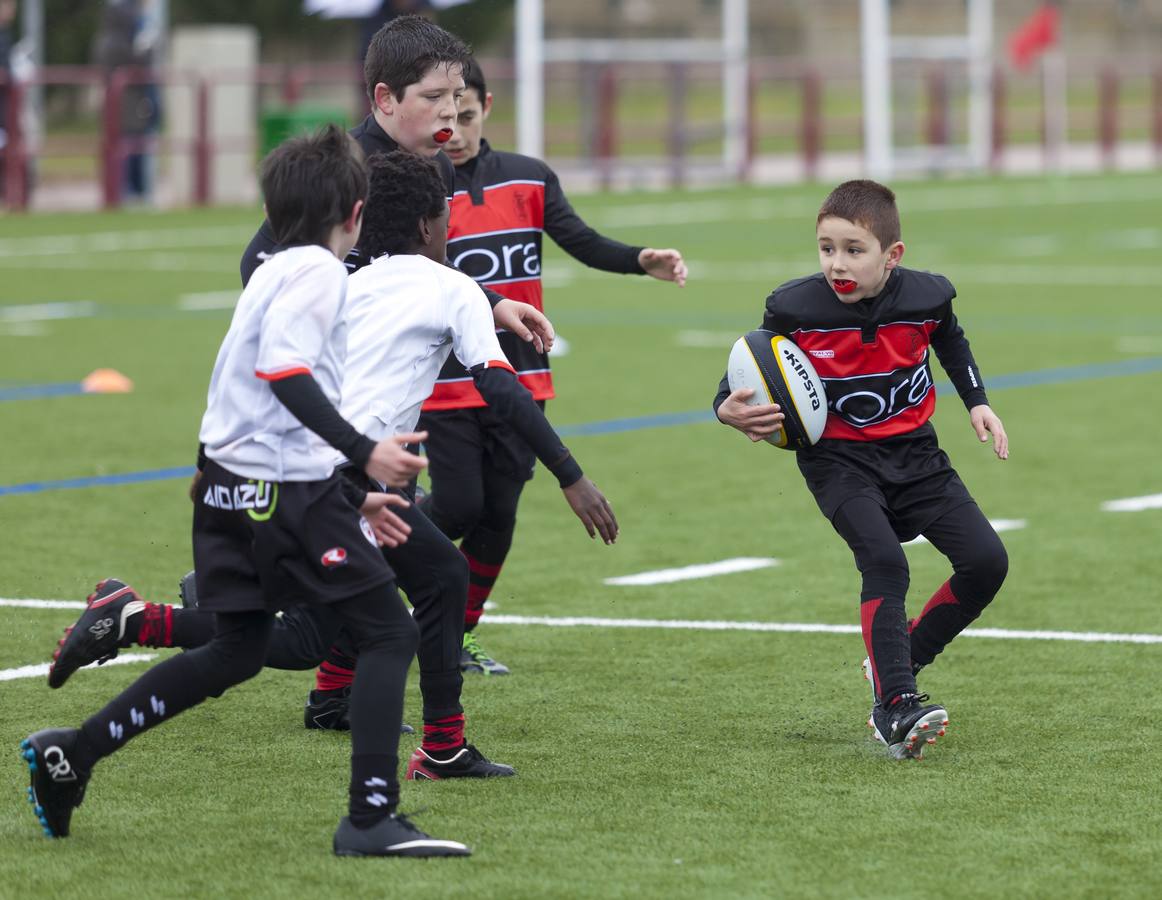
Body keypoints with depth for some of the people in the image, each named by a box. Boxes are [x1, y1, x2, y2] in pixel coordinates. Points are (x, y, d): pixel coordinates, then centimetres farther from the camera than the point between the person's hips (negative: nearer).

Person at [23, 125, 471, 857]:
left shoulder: (277, 272, 20)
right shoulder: (318, 270, -9)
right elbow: (284, 371, -22)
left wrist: (351, 498, 25)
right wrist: (365, 453, -22)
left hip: (232, 488, 9)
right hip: (288, 492, -9)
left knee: (237, 651, 18)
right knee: (389, 632, -4)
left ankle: (72, 754, 20)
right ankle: (372, 818, -8)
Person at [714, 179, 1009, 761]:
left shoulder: (925, 297, -10)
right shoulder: (795, 308, -18)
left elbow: (950, 340, 15)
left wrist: (976, 402, 10)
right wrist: (730, 410, -25)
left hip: (913, 452, 4)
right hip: (838, 458, -4)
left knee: (986, 561, -6)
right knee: (884, 563, -27)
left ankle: (899, 661, 12)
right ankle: (894, 705, -23)